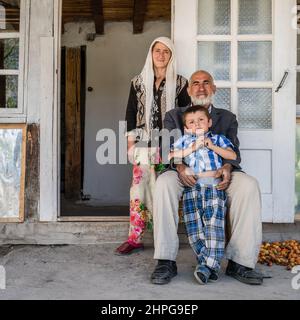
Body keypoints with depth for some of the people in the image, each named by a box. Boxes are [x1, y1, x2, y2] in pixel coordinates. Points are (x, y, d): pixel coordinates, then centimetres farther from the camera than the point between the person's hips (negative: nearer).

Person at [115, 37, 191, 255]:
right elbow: (131, 113, 10)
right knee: (140, 187, -6)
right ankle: (135, 238, -1)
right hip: (144, 144, 1)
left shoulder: (180, 83, 7)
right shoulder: (139, 82, 12)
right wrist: (131, 143, 2)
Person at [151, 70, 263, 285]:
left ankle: (240, 262, -24)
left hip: (218, 174, 1)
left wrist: (227, 167, -18)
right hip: (186, 175, -1)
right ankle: (166, 261, -30)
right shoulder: (174, 116, 18)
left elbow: (232, 149, 7)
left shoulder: (228, 118, 21)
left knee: (249, 185, -30)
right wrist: (180, 167, -20)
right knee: (164, 183, -35)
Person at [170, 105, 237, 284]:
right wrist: (192, 148, 1)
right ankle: (209, 265, -5)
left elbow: (232, 155, 9)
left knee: (214, 223, -16)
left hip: (214, 184, -1)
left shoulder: (217, 139, 22)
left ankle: (208, 264, -18)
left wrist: (212, 146, -1)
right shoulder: (184, 140, 24)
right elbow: (170, 156, 9)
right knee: (194, 226, -8)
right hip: (192, 186, 2)